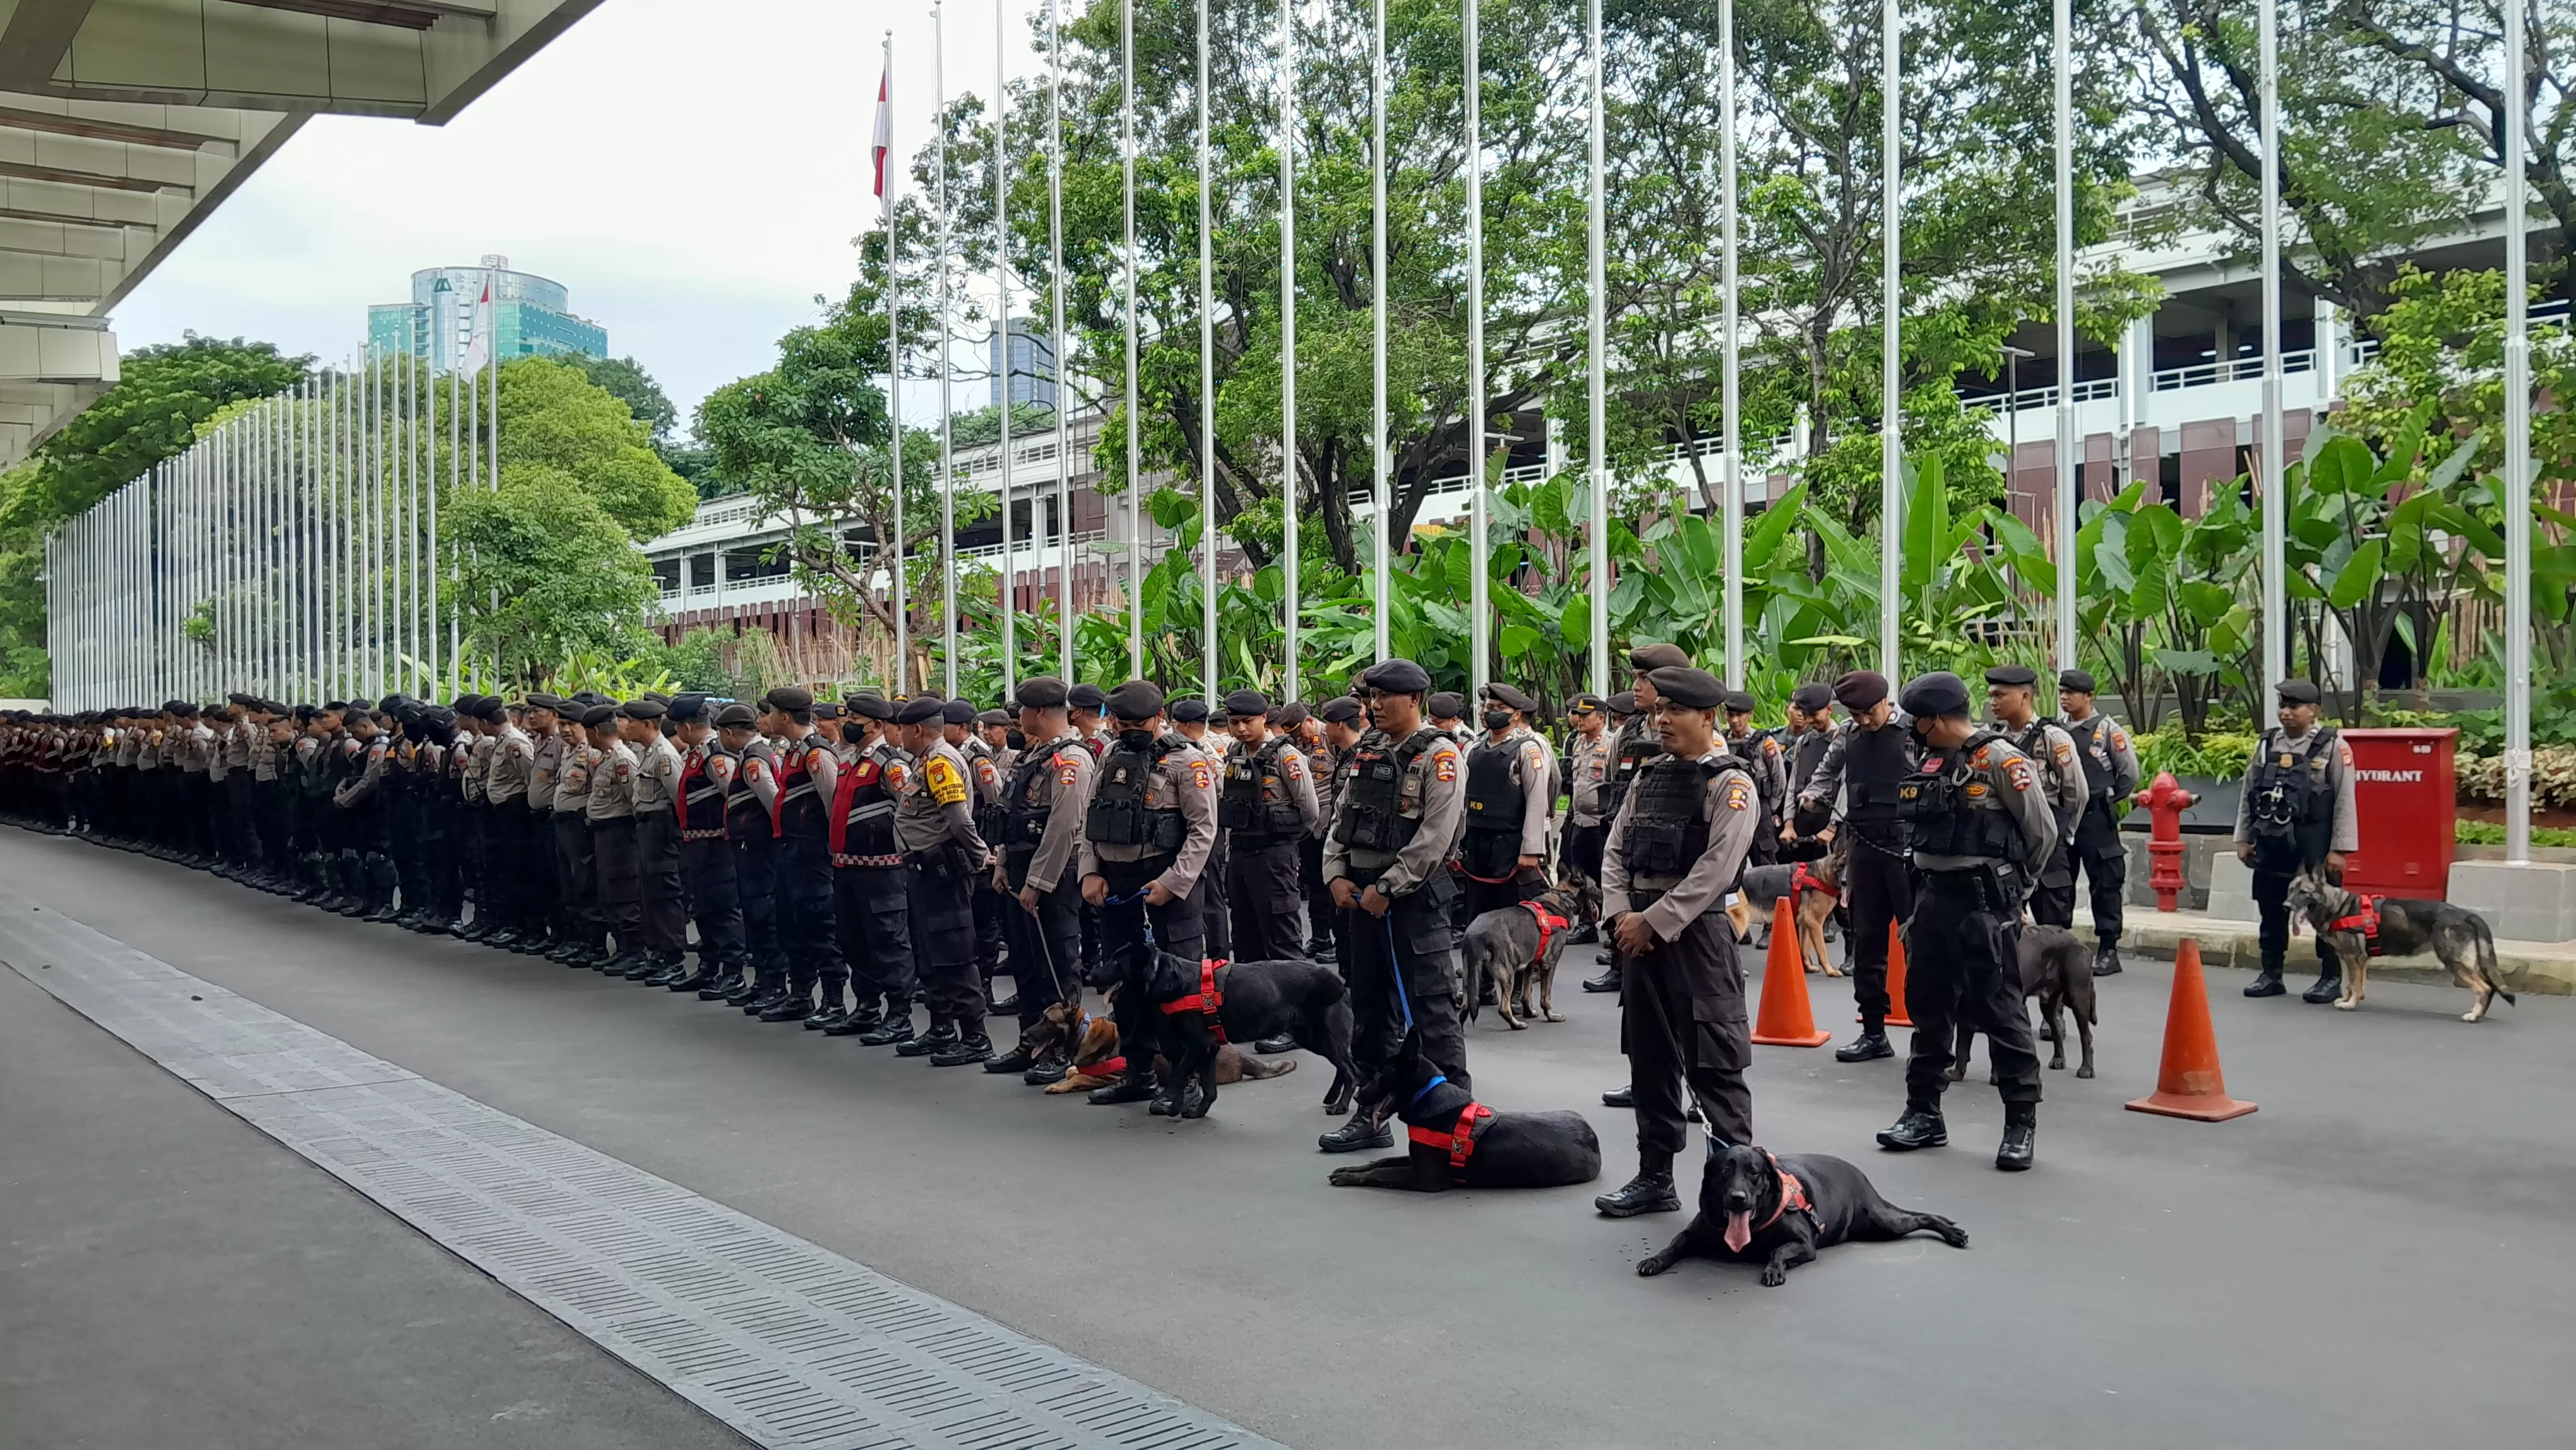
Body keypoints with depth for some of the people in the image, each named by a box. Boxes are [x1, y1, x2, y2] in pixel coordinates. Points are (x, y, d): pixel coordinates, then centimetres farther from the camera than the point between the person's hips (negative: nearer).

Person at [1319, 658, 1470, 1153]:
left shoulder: (1440, 755, -10)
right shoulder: (1366, 753, 13)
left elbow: (1434, 837, -18)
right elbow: (1342, 820, 16)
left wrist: (1387, 889, -17)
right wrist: (1336, 875, 1)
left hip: (1415, 894, -8)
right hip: (1361, 892, 8)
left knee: (1432, 1008, -8)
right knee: (1370, 1007, 14)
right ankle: (1372, 1113, 24)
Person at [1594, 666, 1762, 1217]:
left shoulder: (1731, 783, -8)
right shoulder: (1649, 776, 14)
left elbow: (1715, 871, -17)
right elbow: (1616, 851, 13)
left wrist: (1653, 922, -16)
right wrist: (1620, 915, -3)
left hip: (1697, 930, -8)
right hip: (1641, 929, 8)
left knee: (1713, 1064, -6)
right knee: (1649, 1061, 14)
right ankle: (1655, 1180, 24)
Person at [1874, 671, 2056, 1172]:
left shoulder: (2000, 760, -12)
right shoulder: (1929, 762, 9)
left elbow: (2043, 831, -7)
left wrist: (2011, 886, 4)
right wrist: (1931, 883, 10)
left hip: (1984, 903, -8)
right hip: (1933, 898, 8)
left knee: (2000, 1012, -2)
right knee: (1927, 1007, 12)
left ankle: (2022, 1124, 8)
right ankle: (1923, 1113, 22)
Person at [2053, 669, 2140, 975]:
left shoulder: (2108, 730, -4)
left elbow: (2130, 773, -2)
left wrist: (2107, 802, 0)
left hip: (2096, 820, -5)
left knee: (2104, 885, 0)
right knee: (2057, 884, 9)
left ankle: (2108, 950, 6)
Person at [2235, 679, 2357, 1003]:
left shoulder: (2332, 746, -5)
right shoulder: (2267, 744, 10)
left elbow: (2344, 800, -7)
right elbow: (2248, 794, 15)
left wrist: (2339, 848, -10)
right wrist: (2243, 839, 12)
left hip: (2315, 847, -5)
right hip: (2270, 843, 5)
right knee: (2271, 912, 11)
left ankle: (2331, 978, 11)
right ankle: (2270, 975, 21)